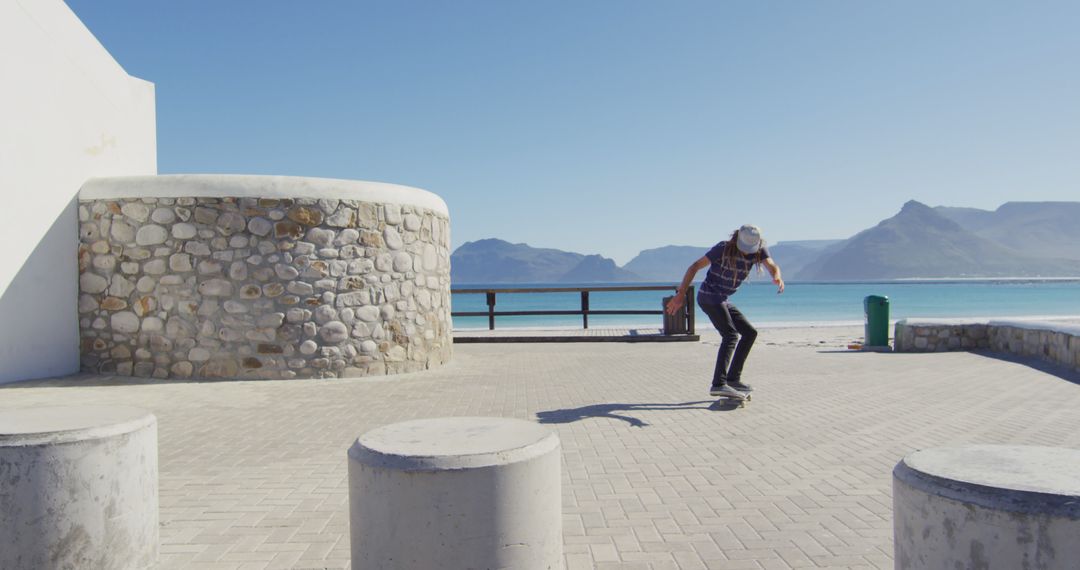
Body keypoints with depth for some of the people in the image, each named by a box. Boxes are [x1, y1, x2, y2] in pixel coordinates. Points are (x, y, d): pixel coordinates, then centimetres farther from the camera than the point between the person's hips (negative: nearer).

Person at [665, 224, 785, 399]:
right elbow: (695, 267, -17)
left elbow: (772, 266, -17)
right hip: (708, 296, -8)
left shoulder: (759, 250, -2)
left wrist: (777, 277, -43)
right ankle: (718, 384, -32)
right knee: (731, 335, -22)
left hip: (722, 301, 8)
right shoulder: (723, 248, -18)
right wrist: (681, 294, -22)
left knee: (750, 333, 8)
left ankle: (733, 378, 13)